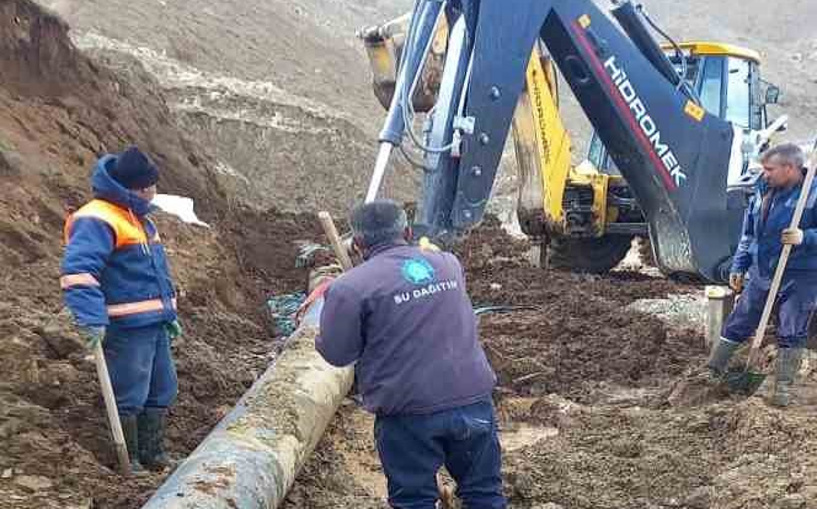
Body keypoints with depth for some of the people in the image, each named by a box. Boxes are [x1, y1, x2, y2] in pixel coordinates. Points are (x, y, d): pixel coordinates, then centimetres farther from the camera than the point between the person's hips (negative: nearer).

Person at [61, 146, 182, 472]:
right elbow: (77, 270, -26)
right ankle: (129, 462, 11)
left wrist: (169, 313, 25)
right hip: (126, 328, -10)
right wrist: (91, 319, -34)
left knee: (162, 390, 16)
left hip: (155, 323, 10)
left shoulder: (138, 218, 18)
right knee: (130, 396, -3)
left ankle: (152, 454, 28)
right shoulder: (97, 220, -15)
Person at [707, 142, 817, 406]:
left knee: (791, 333, 5)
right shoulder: (763, 192, 5)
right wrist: (739, 266, 13)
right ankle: (712, 369, 21)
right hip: (761, 273, 6)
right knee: (738, 322, 11)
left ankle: (783, 386, 18)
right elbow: (749, 234, 15)